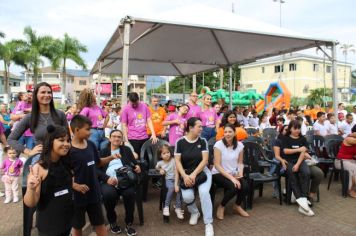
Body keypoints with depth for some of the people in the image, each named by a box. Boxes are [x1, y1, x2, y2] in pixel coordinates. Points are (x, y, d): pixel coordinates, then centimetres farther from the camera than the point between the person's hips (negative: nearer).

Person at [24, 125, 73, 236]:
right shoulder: (39, 168, -18)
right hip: (48, 225, -6)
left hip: (67, 219, 6)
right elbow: (30, 204, -20)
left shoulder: (65, 164, 0)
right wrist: (31, 189, -37)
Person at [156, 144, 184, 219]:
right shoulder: (160, 163, 0)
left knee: (178, 189, -31)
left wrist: (176, 184, -22)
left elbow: (176, 173, -11)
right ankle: (166, 207, -20)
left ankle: (178, 208, -17)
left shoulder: (173, 160, -8)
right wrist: (160, 170, 3)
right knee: (171, 187, -33)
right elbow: (156, 167, 26)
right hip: (167, 180, 0)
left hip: (175, 179, 0)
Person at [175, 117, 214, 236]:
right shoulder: (180, 142, -5)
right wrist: (185, 176, -19)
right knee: (187, 196, -24)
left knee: (204, 192, -29)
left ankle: (208, 224, -14)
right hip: (186, 173, 0)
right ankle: (194, 212, 13)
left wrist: (194, 174, -19)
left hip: (202, 171, 0)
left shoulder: (202, 141, -2)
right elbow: (177, 161, -6)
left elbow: (205, 160, -8)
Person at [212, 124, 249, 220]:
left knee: (244, 186, -23)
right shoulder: (218, 144, -15)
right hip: (219, 174, -4)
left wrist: (240, 174, -12)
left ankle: (237, 206, 10)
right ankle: (221, 207, 0)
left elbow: (240, 162, 8)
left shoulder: (239, 145, -2)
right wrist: (231, 178, -24)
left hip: (233, 174, 4)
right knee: (234, 187, -31)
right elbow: (217, 165, -18)